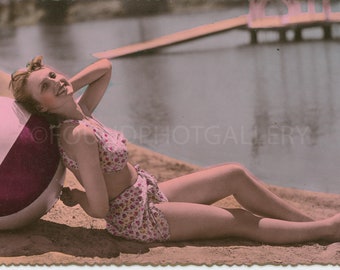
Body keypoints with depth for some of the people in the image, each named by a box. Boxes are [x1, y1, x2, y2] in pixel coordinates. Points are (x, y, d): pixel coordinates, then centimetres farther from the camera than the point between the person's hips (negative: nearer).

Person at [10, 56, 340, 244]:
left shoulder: (80, 112, -2)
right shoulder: (79, 134, -28)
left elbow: (105, 67, 14)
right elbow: (100, 209, -29)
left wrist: (65, 86, 3)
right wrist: (74, 196, -10)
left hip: (150, 193, 9)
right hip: (137, 218, -8)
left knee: (235, 174, 4)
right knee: (242, 222, 0)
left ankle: (309, 220, 18)